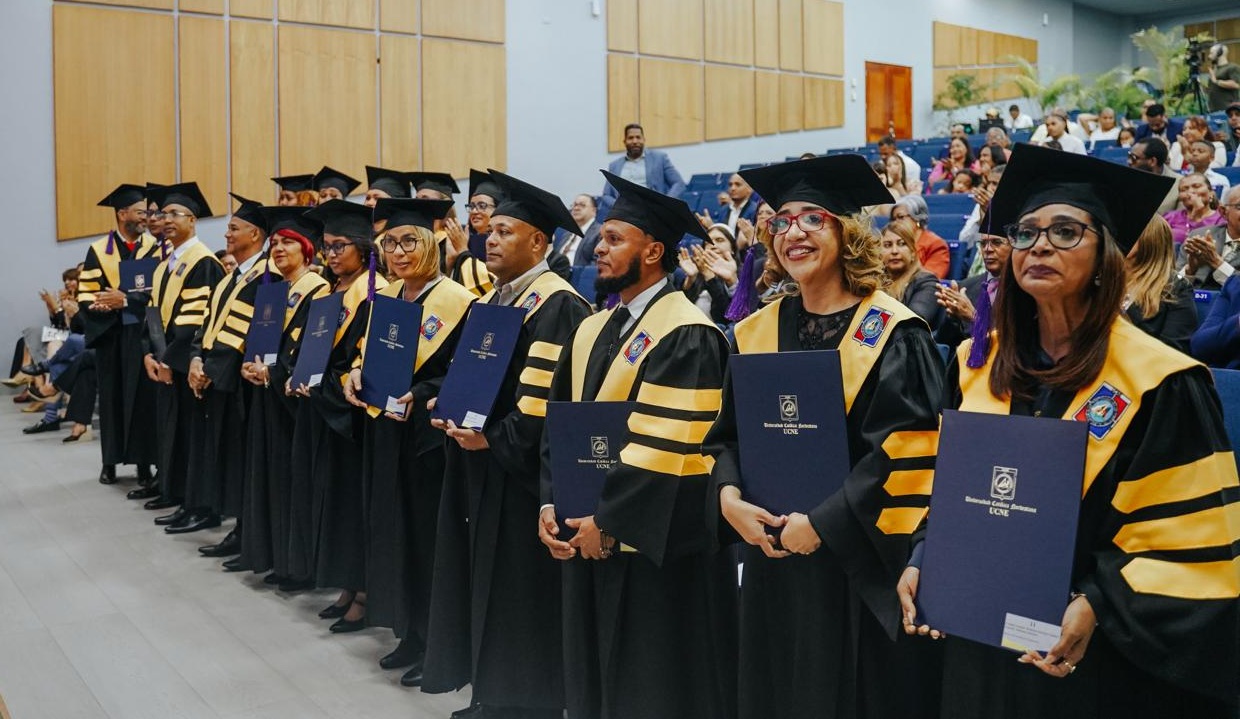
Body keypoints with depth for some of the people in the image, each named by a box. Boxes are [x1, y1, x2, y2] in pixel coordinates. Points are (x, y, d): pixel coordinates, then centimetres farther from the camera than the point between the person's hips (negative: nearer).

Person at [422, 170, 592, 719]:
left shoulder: (557, 305, -15)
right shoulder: (490, 299, 14)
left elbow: (552, 395, -22)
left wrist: (494, 438, -20)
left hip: (521, 467, -9)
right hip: (476, 458, 9)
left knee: (518, 587, 0)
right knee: (485, 578, 15)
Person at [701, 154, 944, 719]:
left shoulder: (891, 334, -9)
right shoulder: (755, 331, 7)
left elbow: (907, 454, -16)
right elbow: (724, 435, 9)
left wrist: (822, 523, -19)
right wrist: (729, 498, -9)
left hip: (857, 565, -5)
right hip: (771, 556, 5)